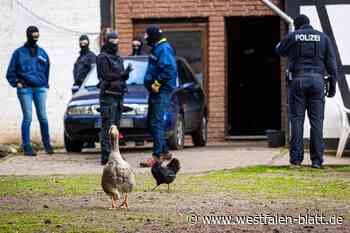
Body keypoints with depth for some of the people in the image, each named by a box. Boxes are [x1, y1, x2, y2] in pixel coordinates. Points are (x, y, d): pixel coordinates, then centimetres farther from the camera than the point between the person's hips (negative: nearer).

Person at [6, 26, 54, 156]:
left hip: (40, 89, 3)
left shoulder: (42, 53, 14)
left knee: (43, 117, 0)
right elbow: (10, 73, 8)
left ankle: (47, 144, 10)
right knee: (27, 118, -6)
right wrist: (17, 83, -6)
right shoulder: (19, 52, 5)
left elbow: (46, 70, 25)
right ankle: (27, 146, -2)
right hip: (25, 89, -3)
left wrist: (45, 84, 16)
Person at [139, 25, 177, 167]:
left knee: (157, 123, -13)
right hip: (155, 91, 11)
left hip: (161, 91, -11)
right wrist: (151, 83, 13)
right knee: (151, 122, 15)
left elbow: (169, 70, -24)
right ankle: (164, 152, 23)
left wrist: (157, 83, -20)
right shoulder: (156, 49, 19)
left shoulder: (164, 49, -13)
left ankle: (157, 156, -14)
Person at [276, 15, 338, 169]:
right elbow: (331, 63, 4)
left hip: (297, 80, -1)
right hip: (317, 81, 1)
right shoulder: (323, 38, 9)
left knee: (297, 119, 3)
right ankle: (317, 160, -3)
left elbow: (280, 50, 23)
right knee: (316, 120, 1)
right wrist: (332, 85, 6)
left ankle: (296, 157, -2)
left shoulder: (292, 37, 5)